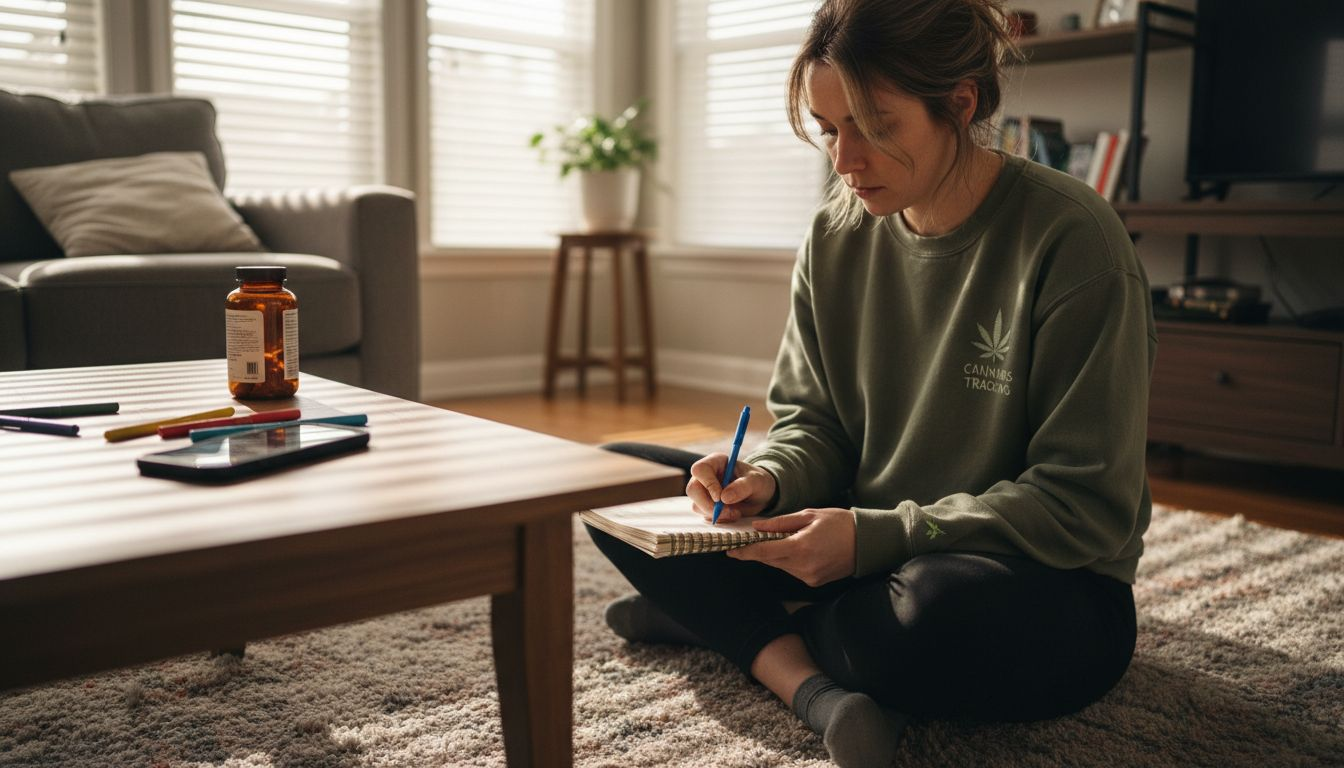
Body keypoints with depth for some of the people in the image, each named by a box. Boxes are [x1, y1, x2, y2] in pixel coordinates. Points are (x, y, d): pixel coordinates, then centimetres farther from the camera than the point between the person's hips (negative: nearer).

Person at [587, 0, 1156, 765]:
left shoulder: (1071, 240, -19)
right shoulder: (839, 234, -2)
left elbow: (1088, 505, -19)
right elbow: (811, 421, 7)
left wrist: (878, 536, -26)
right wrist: (770, 478, -17)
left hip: (1049, 588, -5)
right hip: (864, 548, 6)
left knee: (938, 613, -42)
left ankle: (724, 617, -11)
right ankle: (812, 683, -21)